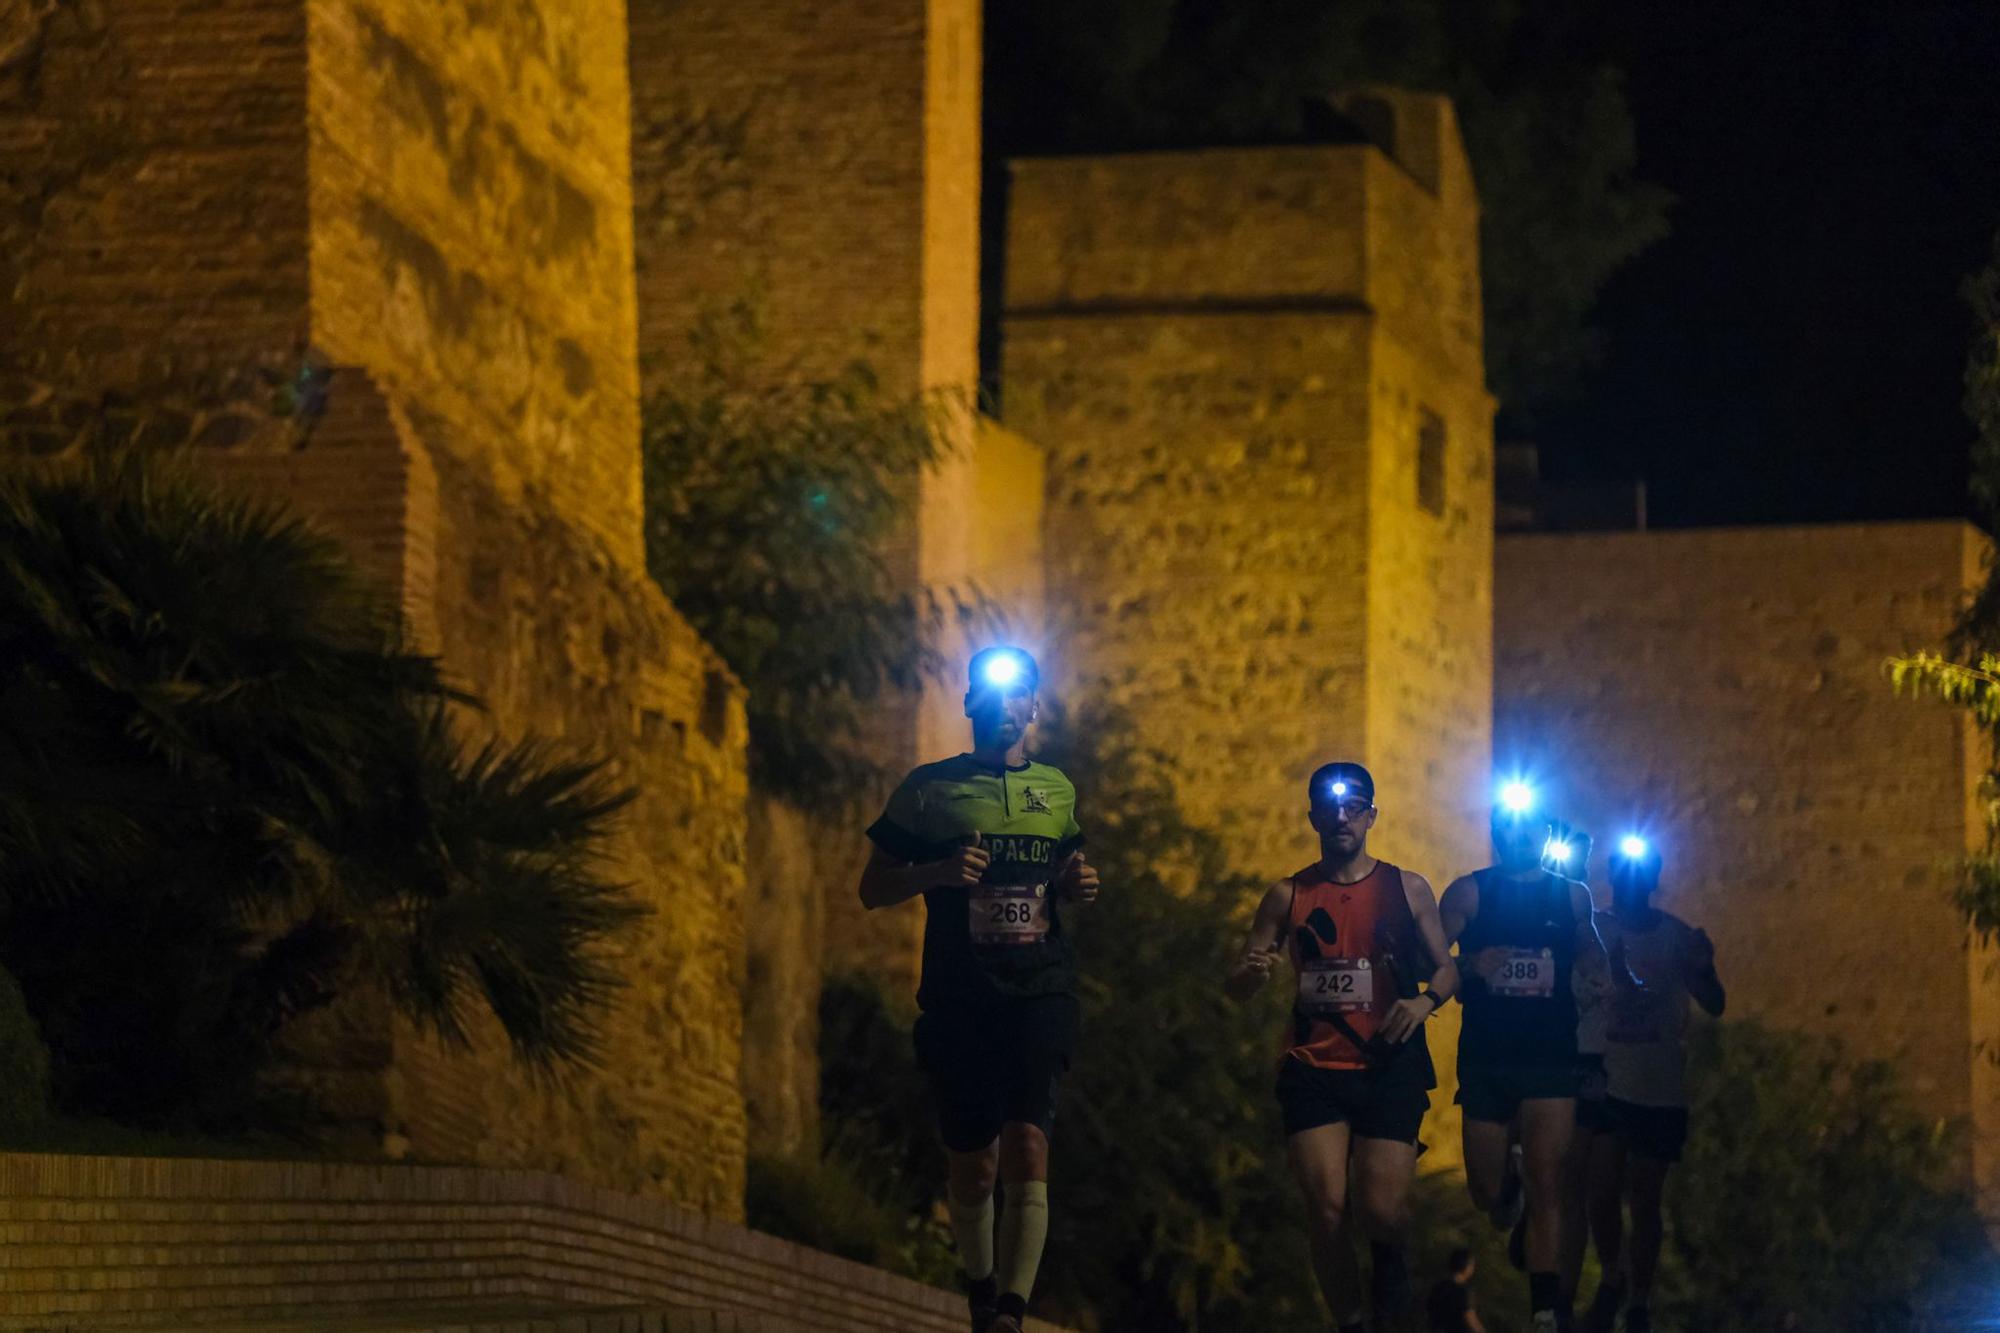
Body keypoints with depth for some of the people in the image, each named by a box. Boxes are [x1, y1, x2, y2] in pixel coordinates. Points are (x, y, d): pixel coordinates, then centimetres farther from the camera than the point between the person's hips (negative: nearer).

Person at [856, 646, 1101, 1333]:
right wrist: (938, 872, -11)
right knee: (973, 1168, 4)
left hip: (1039, 992, 1)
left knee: (1027, 1144, -18)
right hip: (957, 1000, -1)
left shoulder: (1057, 791, 15)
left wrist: (1078, 885, 5)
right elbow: (872, 888, 8)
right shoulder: (929, 788, 6)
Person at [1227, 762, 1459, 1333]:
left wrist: (1425, 1001, -12)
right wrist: (1252, 971, -18)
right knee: (1326, 1211, -12)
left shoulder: (1407, 890, 8)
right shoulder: (1288, 896, 8)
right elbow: (1235, 990, 7)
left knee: (1380, 1210, -13)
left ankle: (1389, 1254, 24)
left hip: (1389, 1066, -1)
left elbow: (1446, 969, 11)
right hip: (1313, 1067, 1)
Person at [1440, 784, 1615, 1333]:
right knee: (1486, 1193, 7)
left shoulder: (1571, 896, 9)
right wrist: (1468, 965, -26)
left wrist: (1597, 968, 3)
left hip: (1550, 1060, 0)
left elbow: (1588, 948, 25)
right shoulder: (1470, 892, 2)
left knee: (1545, 1186, -13)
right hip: (1484, 1060, 0)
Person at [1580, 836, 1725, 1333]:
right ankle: (1612, 1281, 21)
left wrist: (1703, 969, -24)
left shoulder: (1676, 936, -2)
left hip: (1662, 1092, 0)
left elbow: (1714, 1005, -4)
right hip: (1605, 1084, 0)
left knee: (1645, 1201, 3)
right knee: (1602, 1195, -4)